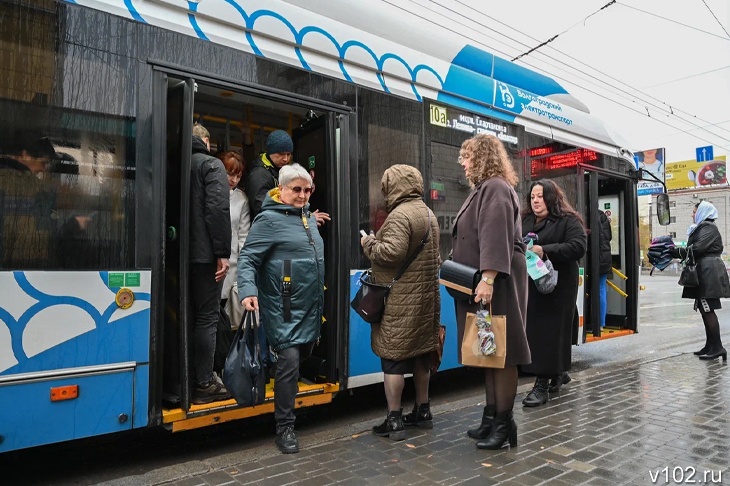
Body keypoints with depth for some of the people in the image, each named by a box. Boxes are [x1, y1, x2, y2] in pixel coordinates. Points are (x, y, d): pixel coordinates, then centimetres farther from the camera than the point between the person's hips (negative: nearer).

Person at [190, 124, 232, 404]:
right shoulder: (211, 165, -5)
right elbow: (218, 209, -17)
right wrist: (223, 252, -17)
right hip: (204, 254, -7)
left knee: (189, 316, 13)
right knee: (207, 317, -2)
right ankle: (204, 384, 1)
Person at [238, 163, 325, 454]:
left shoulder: (310, 218, 14)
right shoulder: (270, 219, -10)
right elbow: (247, 258, -14)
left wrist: (320, 298, 21)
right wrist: (248, 290, -29)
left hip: (311, 308, 8)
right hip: (285, 309, -8)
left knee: (304, 357, 17)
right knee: (289, 362, -9)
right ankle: (285, 427, 5)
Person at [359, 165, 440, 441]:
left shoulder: (400, 214, -15)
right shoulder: (429, 214, 16)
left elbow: (392, 252, -27)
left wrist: (369, 244, -10)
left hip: (400, 300, -9)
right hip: (425, 296, 9)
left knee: (393, 357, -2)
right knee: (420, 354, 16)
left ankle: (394, 421, 3)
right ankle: (422, 411, 27)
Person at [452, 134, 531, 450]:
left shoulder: (495, 188, -12)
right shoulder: (484, 189, 19)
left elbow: (496, 238, -24)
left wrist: (487, 278, -31)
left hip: (497, 284, -10)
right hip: (481, 284, 10)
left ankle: (503, 423, 8)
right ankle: (492, 416, 25)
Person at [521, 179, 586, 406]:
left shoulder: (568, 221, -2)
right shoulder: (524, 220, 15)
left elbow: (578, 247, -14)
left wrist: (545, 251, -23)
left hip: (557, 286, -5)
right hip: (530, 285, 6)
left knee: (550, 332, -4)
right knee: (534, 330, 8)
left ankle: (542, 385, -1)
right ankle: (559, 373, 29)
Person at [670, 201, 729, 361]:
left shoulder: (708, 227, -8)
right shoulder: (701, 228, 22)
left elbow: (698, 248, -19)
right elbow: (693, 250, 16)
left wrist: (677, 251, -10)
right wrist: (677, 251, 5)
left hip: (709, 273, -10)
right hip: (704, 274, 10)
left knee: (707, 309, -10)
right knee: (705, 309, 11)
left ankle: (717, 347, -7)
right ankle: (710, 346, 16)